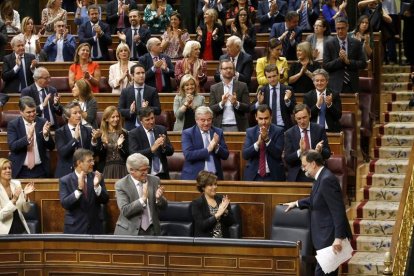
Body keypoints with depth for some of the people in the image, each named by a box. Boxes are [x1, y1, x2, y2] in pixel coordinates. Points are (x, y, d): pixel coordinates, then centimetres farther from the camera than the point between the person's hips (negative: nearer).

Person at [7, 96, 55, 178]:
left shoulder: (42, 123, 1)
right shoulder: (13, 125, -3)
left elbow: (51, 147, 0)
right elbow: (12, 146, -16)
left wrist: (46, 134, -19)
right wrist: (28, 137, -29)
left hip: (40, 171, 1)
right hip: (21, 171, -1)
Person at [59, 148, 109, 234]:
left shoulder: (96, 177, 3)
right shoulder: (65, 180, -4)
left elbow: (105, 200, -1)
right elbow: (64, 204, -14)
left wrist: (97, 186, -18)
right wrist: (79, 188, -26)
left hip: (95, 228, 2)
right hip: (75, 228, -2)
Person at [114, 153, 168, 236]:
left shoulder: (154, 180, 3)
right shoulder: (121, 185, -6)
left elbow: (163, 207, 6)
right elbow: (125, 211, -15)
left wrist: (159, 198, -15)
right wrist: (143, 199, -25)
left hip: (151, 230, 3)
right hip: (129, 232, -3)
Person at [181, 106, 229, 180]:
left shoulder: (218, 132, 7)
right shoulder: (187, 133, -3)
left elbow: (225, 156, 5)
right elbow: (188, 155, -16)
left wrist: (217, 146, -14)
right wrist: (208, 149, -21)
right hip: (194, 177, -3)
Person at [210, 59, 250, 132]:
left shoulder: (242, 86, 6)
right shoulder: (214, 88, 9)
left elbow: (247, 108, 1)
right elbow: (211, 109, 3)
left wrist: (236, 103, -17)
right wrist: (221, 103, -14)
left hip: (237, 127, 0)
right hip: (220, 127, 1)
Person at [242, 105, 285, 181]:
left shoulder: (278, 131, -2)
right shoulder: (250, 132, 4)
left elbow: (278, 154, -12)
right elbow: (245, 155, -6)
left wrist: (267, 139, -22)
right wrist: (257, 143, -22)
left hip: (273, 176, -2)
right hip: (253, 176, 2)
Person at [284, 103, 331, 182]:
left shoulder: (319, 130, 0)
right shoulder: (289, 133, -1)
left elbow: (327, 153, 0)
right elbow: (287, 159, -7)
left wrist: (320, 150, -23)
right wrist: (300, 151, -25)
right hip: (297, 176, 0)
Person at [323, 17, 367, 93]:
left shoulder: (356, 43, 6)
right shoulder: (329, 44, 1)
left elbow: (363, 64, 2)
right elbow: (325, 66, -3)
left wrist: (348, 61, -11)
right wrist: (339, 59, -16)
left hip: (352, 85, 1)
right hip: (336, 86, -1)